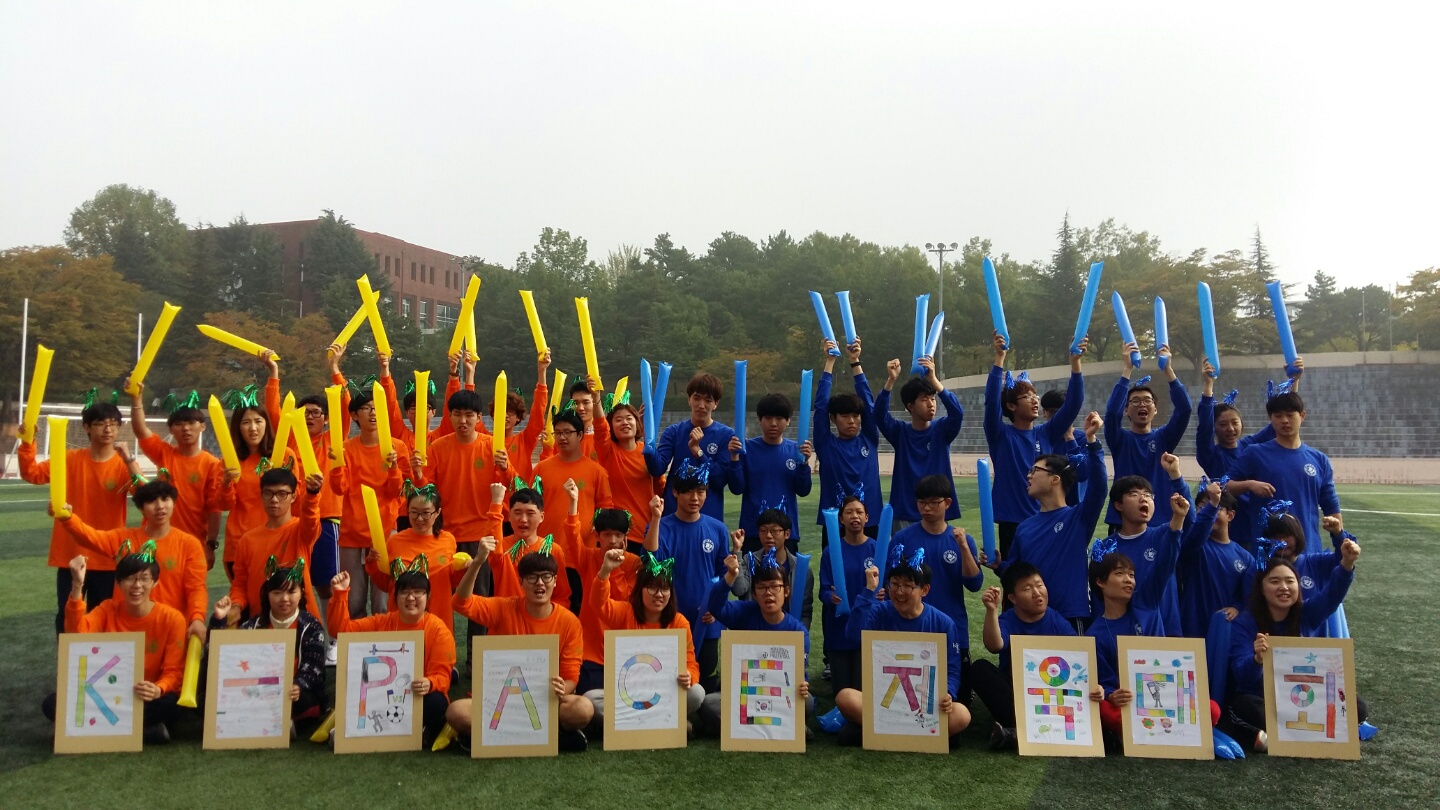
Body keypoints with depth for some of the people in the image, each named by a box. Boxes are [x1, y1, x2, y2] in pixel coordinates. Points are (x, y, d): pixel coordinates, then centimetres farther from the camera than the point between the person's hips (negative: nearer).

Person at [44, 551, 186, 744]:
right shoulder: (108, 609, -2)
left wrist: (158, 690, -33)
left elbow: (173, 671, -10)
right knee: (51, 705, -21)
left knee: (173, 704, -36)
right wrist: (77, 586, -31)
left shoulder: (172, 618, -10)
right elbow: (77, 635, -22)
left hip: (147, 700, -4)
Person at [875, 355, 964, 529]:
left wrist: (933, 379, -28)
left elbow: (957, 413, -19)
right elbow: (879, 415, -16)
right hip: (905, 513, 0)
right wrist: (891, 380, -29)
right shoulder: (900, 433, 1)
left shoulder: (942, 430, 1)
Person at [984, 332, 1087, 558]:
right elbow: (991, 399, -18)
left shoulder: (1047, 433, 7)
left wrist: (1075, 362, -12)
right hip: (1012, 522, -3)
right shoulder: (1001, 435, -3)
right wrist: (1000, 357, -26)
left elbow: (1073, 403, -1)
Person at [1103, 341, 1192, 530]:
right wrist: (1127, 369, -21)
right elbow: (1112, 411, -19)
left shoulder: (1163, 439, 6)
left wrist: (1168, 368, -17)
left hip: (1161, 520, 2)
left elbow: (1184, 409, -9)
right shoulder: (1120, 440, 1)